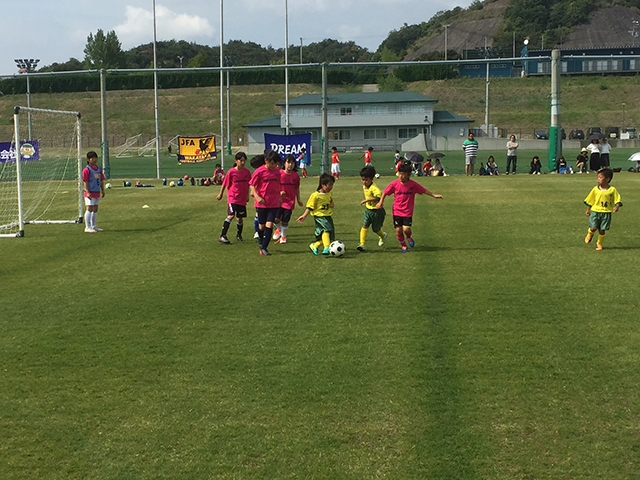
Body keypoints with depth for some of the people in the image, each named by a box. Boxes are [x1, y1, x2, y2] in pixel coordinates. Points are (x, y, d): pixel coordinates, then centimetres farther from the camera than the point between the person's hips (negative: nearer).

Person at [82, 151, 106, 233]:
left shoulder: (99, 169, 11)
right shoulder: (86, 170, -12)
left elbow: (102, 181, 17)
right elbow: (85, 182, -15)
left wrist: (103, 191, 14)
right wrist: (88, 192, -20)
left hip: (97, 192, 8)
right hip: (90, 193, -8)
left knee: (95, 209, 13)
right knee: (89, 209, -8)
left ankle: (94, 226, 23)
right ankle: (87, 227, -4)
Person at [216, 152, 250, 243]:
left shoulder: (247, 172, 0)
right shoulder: (231, 172, -10)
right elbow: (225, 184, 0)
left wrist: (247, 196, 17)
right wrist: (220, 194, 9)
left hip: (242, 199, 4)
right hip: (233, 198, -4)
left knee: (240, 218, 12)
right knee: (231, 215, -18)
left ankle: (239, 235, 36)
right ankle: (222, 236, -14)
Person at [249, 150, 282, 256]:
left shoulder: (277, 171, 4)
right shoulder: (259, 171, -10)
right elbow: (251, 185, -6)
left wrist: (279, 197, 22)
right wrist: (257, 196, -18)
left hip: (274, 203, 2)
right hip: (261, 203, -2)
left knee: (269, 225, -9)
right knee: (262, 226, 9)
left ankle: (264, 248, -5)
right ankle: (261, 242, 38)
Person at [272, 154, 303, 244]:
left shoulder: (296, 175, 1)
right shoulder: (279, 173, -8)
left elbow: (297, 189, 13)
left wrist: (298, 200, 14)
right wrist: (279, 192, -19)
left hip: (290, 202, 2)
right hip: (279, 200, -2)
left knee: (285, 221, 4)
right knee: (276, 219, -10)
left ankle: (283, 236, 27)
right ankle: (278, 229, 24)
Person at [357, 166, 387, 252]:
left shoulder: (374, 188, -26)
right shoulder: (364, 186, 3)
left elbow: (379, 196, -43)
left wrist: (367, 200, -41)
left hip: (377, 211, -7)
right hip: (368, 210, 7)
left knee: (376, 229, 8)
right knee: (364, 226, -9)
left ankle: (383, 236, 43)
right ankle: (362, 244, -13)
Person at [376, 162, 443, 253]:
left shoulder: (413, 185, -9)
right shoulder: (395, 184, -8)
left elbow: (424, 190, 3)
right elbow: (385, 192, 3)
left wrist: (434, 195, 2)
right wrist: (381, 202, -5)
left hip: (408, 212, -1)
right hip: (397, 211, 1)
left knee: (406, 229, -14)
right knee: (398, 230, 1)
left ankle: (409, 237, 23)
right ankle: (403, 245, 27)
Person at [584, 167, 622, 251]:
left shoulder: (612, 190, -5)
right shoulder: (595, 189, 0)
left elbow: (618, 200, 0)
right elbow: (590, 200, 10)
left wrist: (617, 206, -19)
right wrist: (588, 209, 13)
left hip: (606, 213, -1)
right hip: (595, 211, 1)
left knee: (602, 230, 4)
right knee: (593, 228, -8)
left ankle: (599, 243, 25)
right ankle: (589, 234, 27)